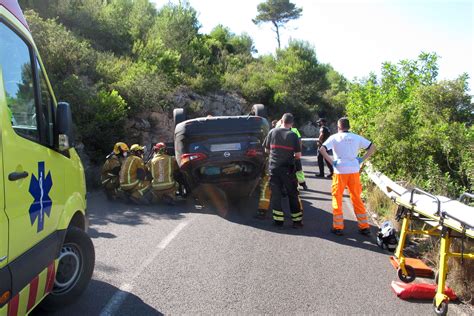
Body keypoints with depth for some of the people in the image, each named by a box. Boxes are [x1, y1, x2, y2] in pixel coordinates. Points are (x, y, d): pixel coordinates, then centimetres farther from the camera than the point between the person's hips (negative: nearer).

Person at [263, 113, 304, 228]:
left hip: (273, 167, 2)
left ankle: (278, 219, 10)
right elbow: (298, 155, -5)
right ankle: (297, 220, 12)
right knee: (292, 194, 8)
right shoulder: (293, 135, -5)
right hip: (287, 169, -1)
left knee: (275, 193, 9)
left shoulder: (272, 132, 1)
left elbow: (266, 150, 10)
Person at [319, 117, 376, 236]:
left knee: (337, 198, 8)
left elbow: (322, 149, -14)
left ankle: (338, 227, 8)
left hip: (340, 171, -3)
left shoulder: (334, 137, -1)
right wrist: (362, 159, 7)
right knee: (357, 199, 12)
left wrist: (331, 161, -6)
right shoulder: (357, 137, 7)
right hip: (354, 171, 3)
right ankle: (364, 227, 15)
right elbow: (372, 147, 9)